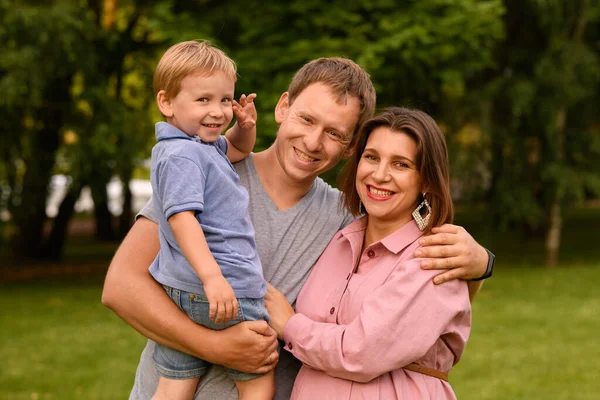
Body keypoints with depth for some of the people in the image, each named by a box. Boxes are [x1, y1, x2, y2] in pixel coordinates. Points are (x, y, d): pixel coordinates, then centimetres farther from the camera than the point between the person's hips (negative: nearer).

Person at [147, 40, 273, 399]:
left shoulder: (203, 145, 16)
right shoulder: (182, 156, -16)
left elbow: (237, 149, 34)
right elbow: (181, 218, -26)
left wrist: (245, 125, 11)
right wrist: (212, 276, -35)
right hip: (227, 292, -10)